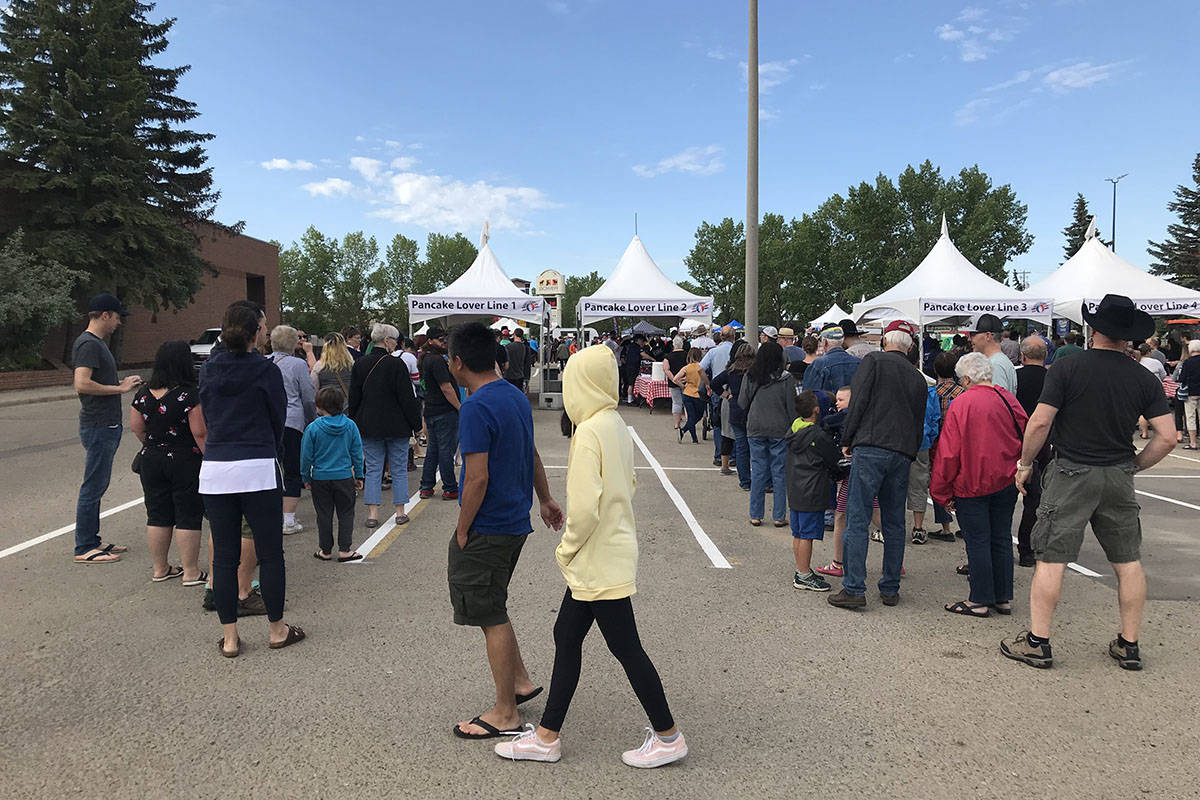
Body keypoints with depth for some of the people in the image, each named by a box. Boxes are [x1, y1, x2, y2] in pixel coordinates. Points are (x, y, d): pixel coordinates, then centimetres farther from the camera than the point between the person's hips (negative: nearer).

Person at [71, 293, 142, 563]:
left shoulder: (97, 343, 17)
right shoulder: (88, 344, -15)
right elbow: (82, 385, -26)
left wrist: (121, 383, 10)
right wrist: (120, 388, -18)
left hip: (106, 426, 11)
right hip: (98, 428, -11)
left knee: (97, 487, 15)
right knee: (92, 488, -4)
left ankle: (92, 541, 24)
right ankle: (84, 549, 2)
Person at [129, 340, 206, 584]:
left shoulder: (144, 393, 1)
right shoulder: (190, 395, -16)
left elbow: (136, 427, 8)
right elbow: (200, 432, -17)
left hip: (151, 461, 5)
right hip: (185, 462, -5)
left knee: (157, 516, 13)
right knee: (188, 516, 2)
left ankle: (160, 568, 23)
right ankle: (191, 572, 6)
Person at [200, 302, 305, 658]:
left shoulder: (207, 371, 7)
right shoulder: (266, 371, -6)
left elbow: (207, 417, 13)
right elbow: (278, 418, 1)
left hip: (214, 468, 4)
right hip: (258, 468, -4)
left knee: (224, 556, 9)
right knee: (270, 553, 8)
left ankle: (229, 638, 16)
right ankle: (276, 630, 19)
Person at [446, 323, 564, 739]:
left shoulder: (476, 408, -20)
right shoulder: (517, 397, 8)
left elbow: (478, 478, -23)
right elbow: (532, 455, 18)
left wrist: (461, 531, -13)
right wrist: (545, 500, 28)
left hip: (487, 529, -9)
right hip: (516, 522, 9)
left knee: (491, 617, 2)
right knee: (492, 608, 23)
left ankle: (505, 713, 13)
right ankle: (520, 680, 31)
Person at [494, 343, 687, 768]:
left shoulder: (589, 432, -21)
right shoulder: (617, 425, 7)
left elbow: (585, 507, -26)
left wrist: (567, 548, -8)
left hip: (600, 561, -10)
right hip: (609, 554, 10)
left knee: (625, 648, 3)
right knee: (566, 636, 14)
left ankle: (668, 736, 19)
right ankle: (547, 736, 25)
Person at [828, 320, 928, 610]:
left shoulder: (874, 360, 2)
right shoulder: (917, 377, 17)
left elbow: (857, 402, -6)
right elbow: (920, 423, 18)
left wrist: (847, 440, 1)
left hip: (871, 448, -5)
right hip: (902, 454, 6)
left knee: (857, 520, -4)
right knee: (894, 523, 12)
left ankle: (854, 589, -6)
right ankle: (890, 588, 17)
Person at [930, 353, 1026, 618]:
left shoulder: (960, 404, -13)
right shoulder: (1008, 400, 1)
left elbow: (948, 453, -12)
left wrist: (942, 492, -5)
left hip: (971, 485, -5)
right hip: (1006, 484, 5)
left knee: (977, 542, 2)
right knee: (1001, 539, 12)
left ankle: (980, 601, 9)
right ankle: (1004, 598, 20)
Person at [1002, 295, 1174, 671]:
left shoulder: (1067, 368, -9)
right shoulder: (1144, 379, 2)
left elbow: (1039, 422, -14)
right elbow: (1166, 438, -1)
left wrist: (1025, 464, -1)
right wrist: (1133, 466, 13)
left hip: (1071, 474, -4)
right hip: (1118, 478, 4)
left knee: (1051, 559, 0)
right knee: (1128, 561, 14)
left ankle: (1037, 642, 3)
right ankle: (1129, 645, 21)